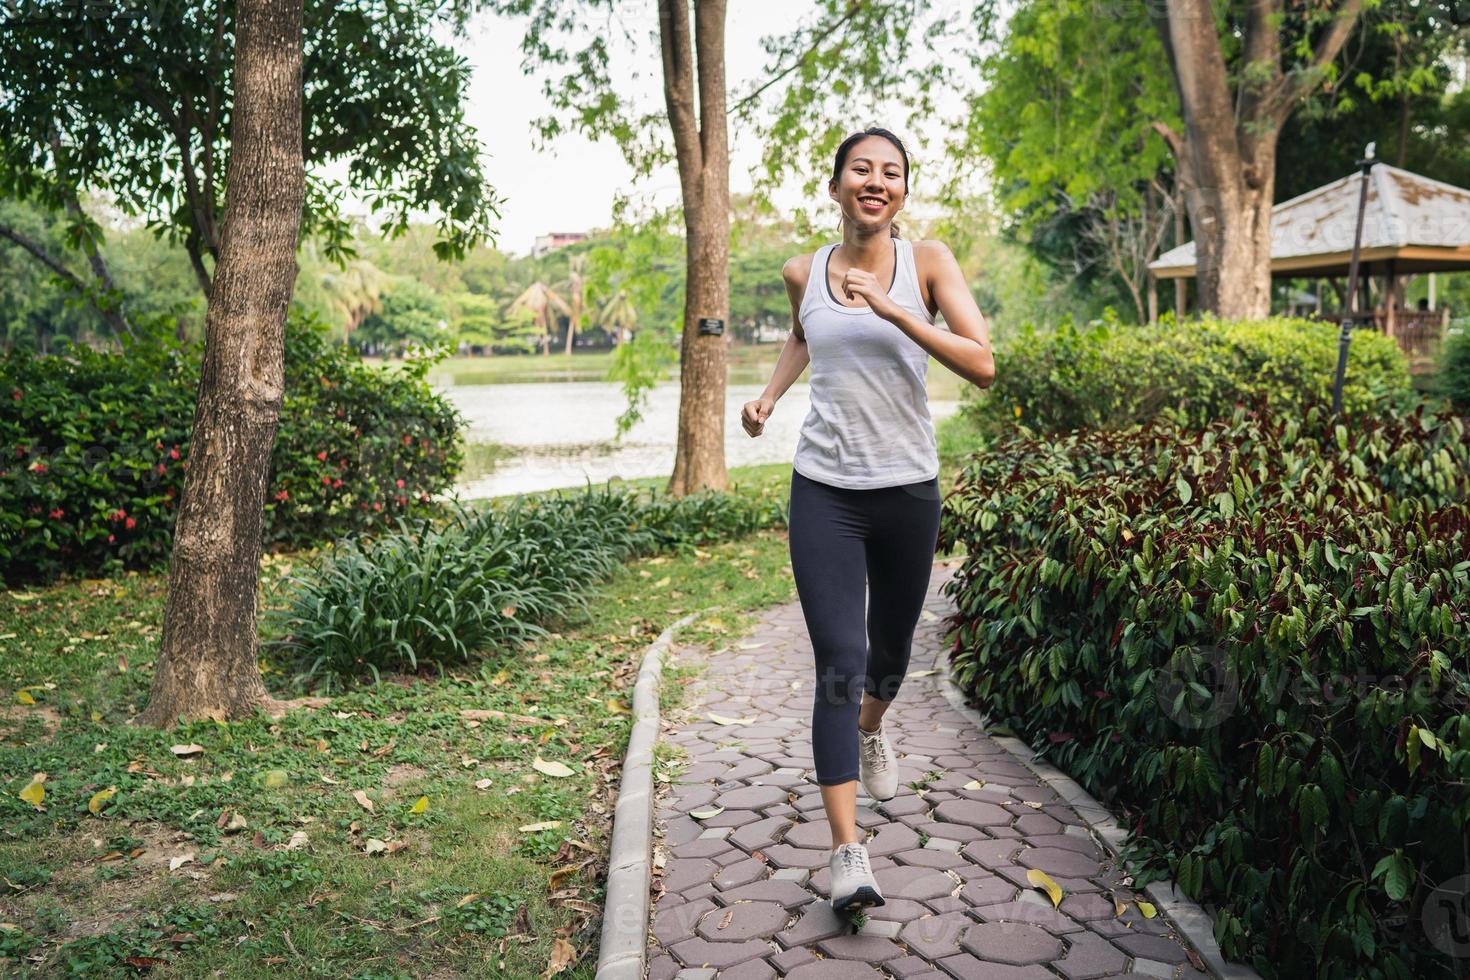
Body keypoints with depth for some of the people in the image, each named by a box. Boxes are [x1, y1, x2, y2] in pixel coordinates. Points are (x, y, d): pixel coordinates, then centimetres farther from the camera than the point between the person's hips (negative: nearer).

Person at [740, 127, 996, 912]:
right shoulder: (803, 273, 2)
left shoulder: (927, 261, -4)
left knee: (891, 645, 19)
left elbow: (981, 364, -16)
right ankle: (846, 851, -4)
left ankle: (871, 733, 54)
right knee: (838, 665, -9)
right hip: (825, 491, 0)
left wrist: (889, 308, -23)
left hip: (908, 490, 0)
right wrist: (768, 394, 10)